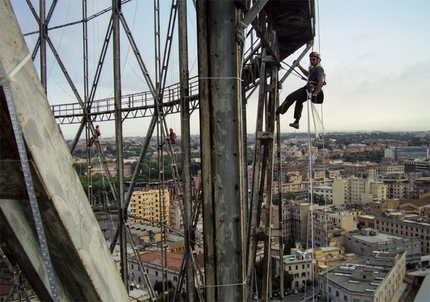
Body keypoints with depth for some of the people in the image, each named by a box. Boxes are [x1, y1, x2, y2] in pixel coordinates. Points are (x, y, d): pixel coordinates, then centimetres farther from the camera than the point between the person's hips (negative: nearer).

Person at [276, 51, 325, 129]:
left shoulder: (318, 68, -16)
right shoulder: (314, 68, 18)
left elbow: (321, 81, -27)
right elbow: (307, 74, 36)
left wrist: (315, 93, -32)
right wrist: (299, 66, 32)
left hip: (311, 90, -11)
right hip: (309, 89, 11)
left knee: (290, 97, -9)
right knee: (299, 101, 29)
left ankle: (276, 113, -7)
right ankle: (296, 122, 30)